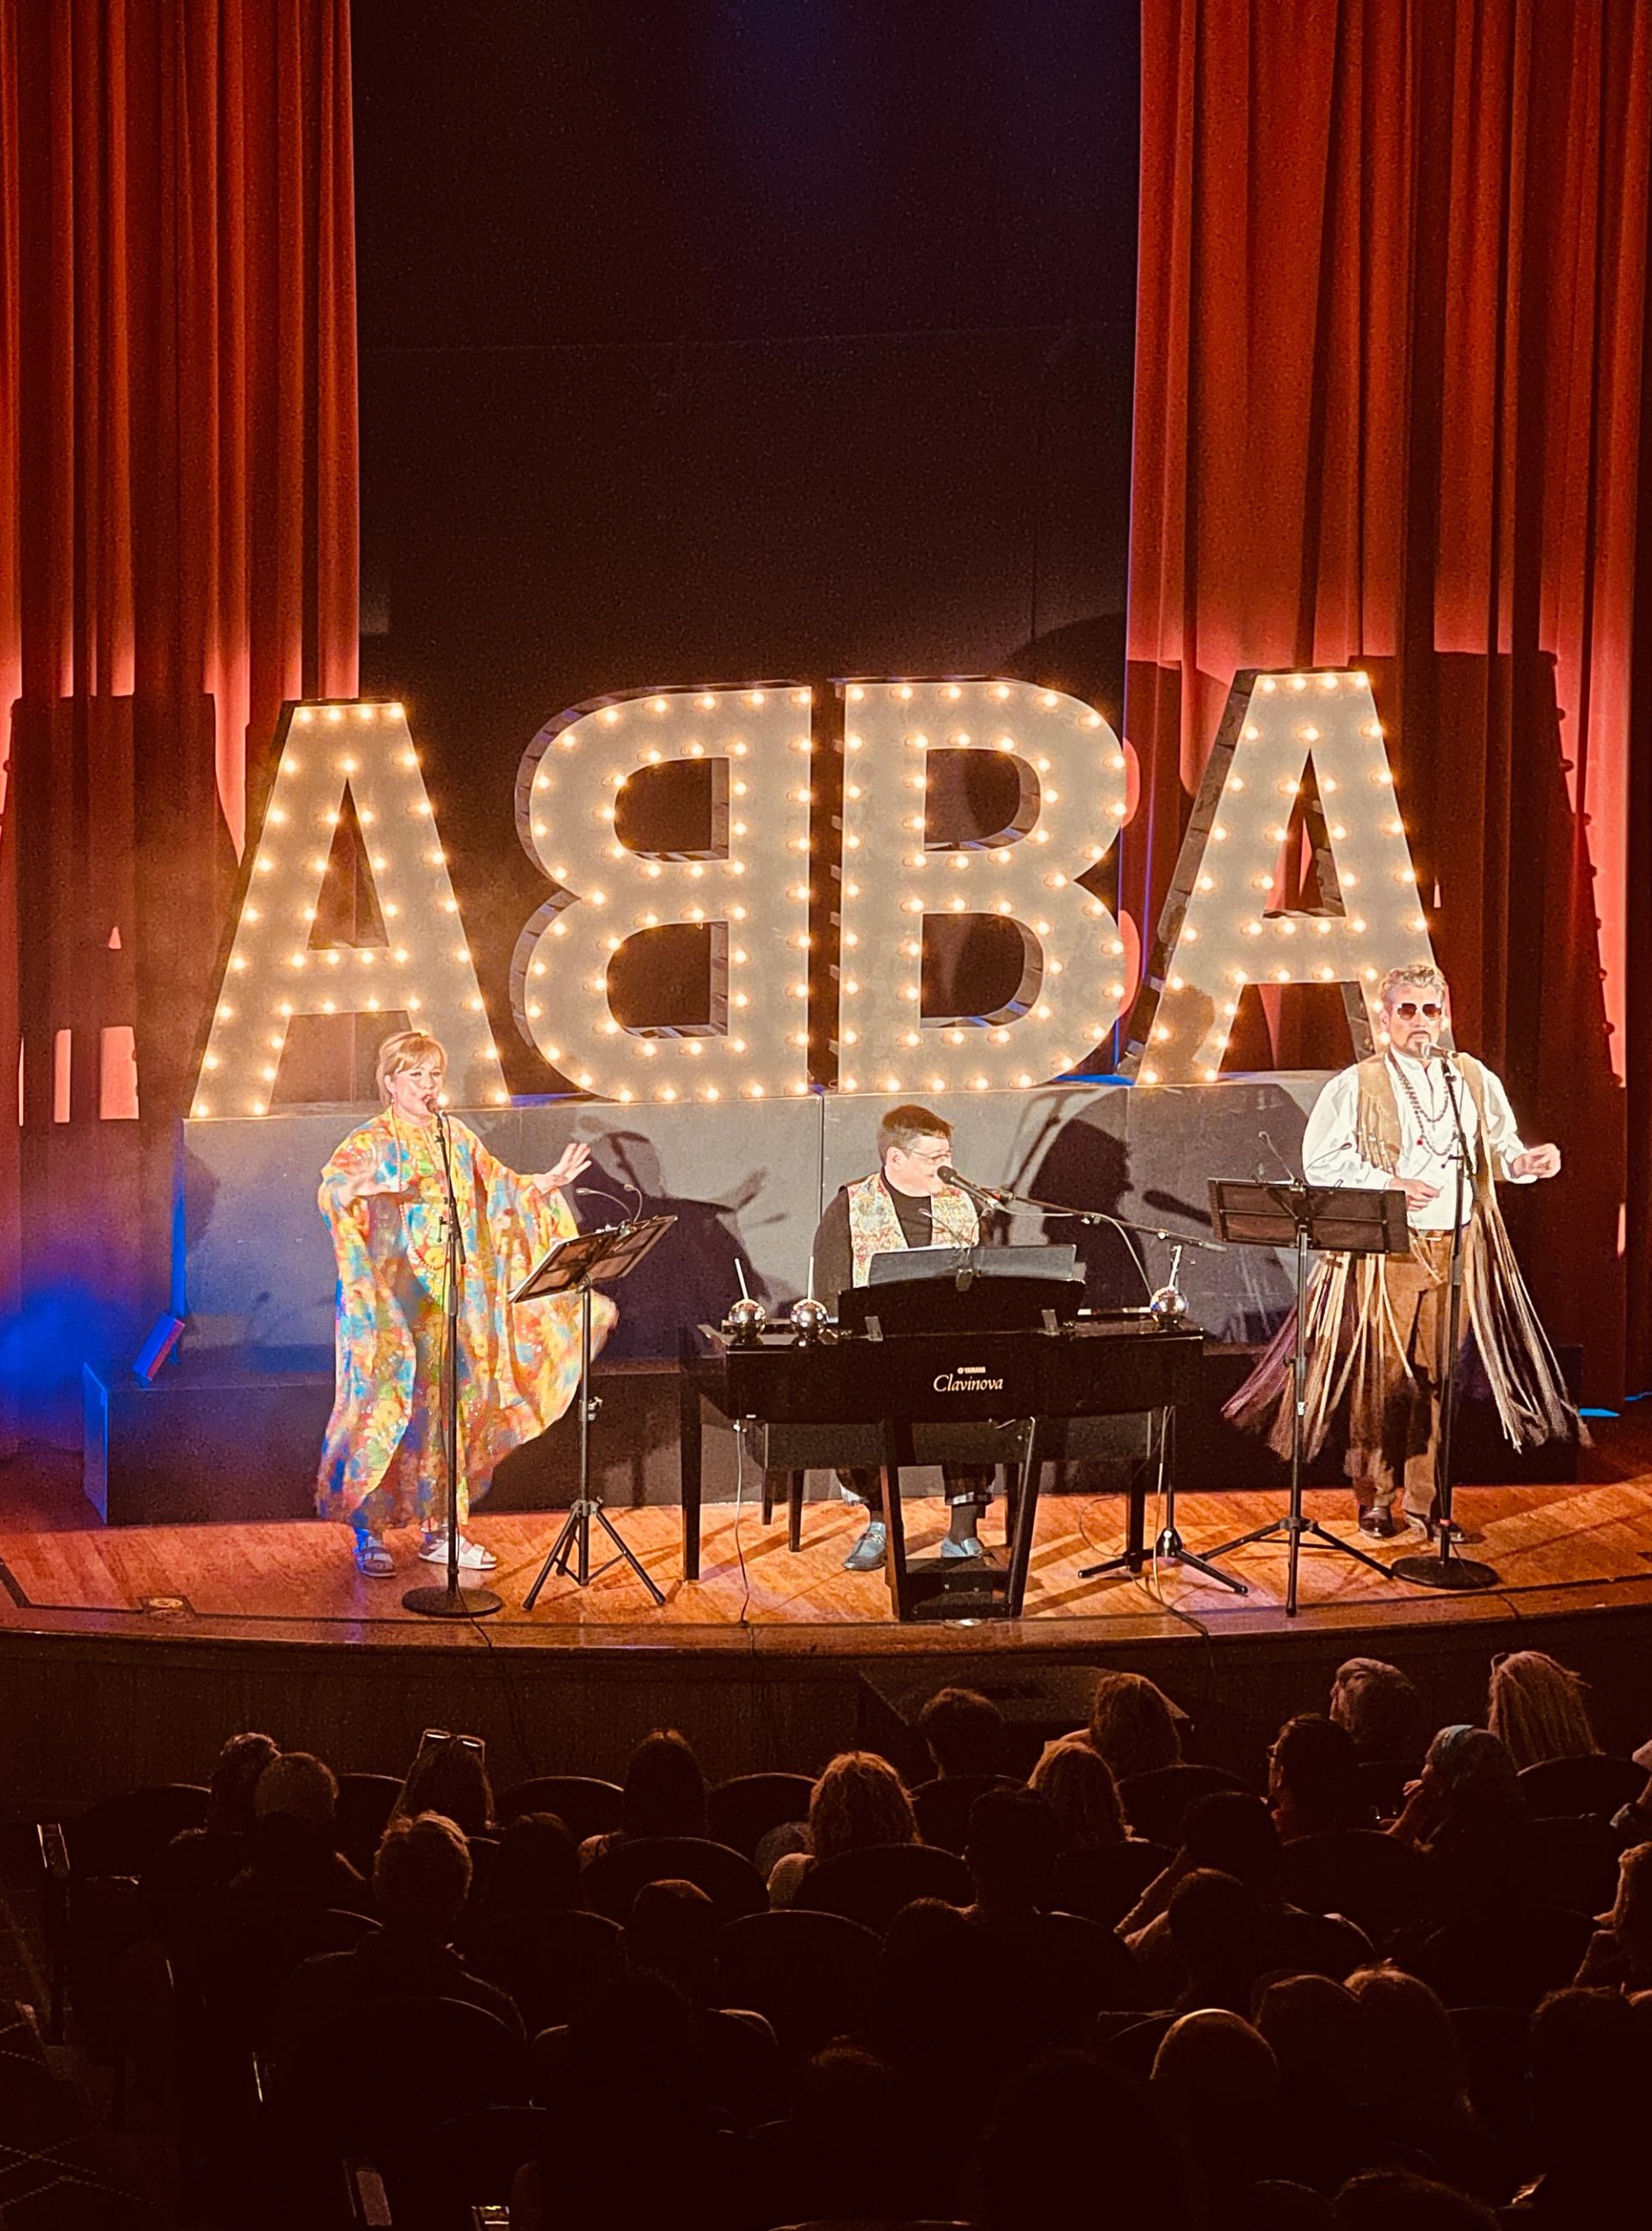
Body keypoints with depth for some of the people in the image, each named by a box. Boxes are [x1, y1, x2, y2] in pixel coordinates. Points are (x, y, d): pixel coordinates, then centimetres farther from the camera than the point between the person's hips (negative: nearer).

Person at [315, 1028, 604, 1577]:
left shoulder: (458, 1139, 12)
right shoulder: (371, 1142, -7)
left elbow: (502, 1190, 22)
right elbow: (331, 1188, -24)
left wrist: (550, 1181, 7)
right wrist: (359, 1188, -46)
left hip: (455, 1303, 6)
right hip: (391, 1301, -6)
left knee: (451, 1407, 7)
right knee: (386, 1405, -6)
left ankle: (440, 1529, 16)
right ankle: (368, 1534, 3)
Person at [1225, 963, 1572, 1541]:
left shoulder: (1476, 1080, 12)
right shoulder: (1357, 1086, 0)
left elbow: (1497, 1146, 16)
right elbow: (1321, 1162, -2)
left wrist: (1523, 1162, -7)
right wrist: (1387, 1186, -13)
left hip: (1457, 1248, 3)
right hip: (1385, 1250, -3)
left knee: (1437, 1375, 5)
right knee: (1382, 1374, -3)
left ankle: (1423, 1503, 13)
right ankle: (1375, 1501, 10)